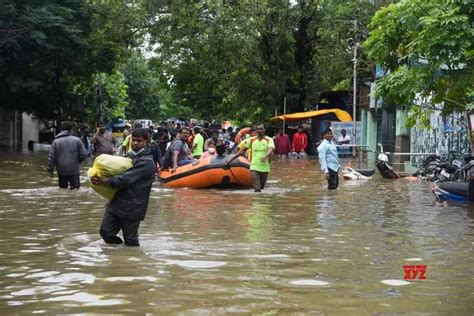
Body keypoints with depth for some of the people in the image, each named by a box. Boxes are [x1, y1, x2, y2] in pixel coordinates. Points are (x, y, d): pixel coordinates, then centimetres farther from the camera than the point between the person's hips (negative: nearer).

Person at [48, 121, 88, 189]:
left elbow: (51, 157, -1)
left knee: (62, 188, 12)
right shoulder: (77, 140, -3)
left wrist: (50, 168, 10)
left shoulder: (56, 141, 1)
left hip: (61, 171, 2)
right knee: (75, 189, 2)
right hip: (74, 170, -2)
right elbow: (84, 154, -5)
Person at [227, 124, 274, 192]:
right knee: (257, 189, -13)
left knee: (261, 187, 10)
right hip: (254, 167, 0)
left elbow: (271, 149, -21)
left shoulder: (269, 140, 0)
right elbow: (242, 151, 11)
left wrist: (265, 156, -42)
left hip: (265, 168, 0)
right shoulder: (251, 140, 7)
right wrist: (230, 160, 7)